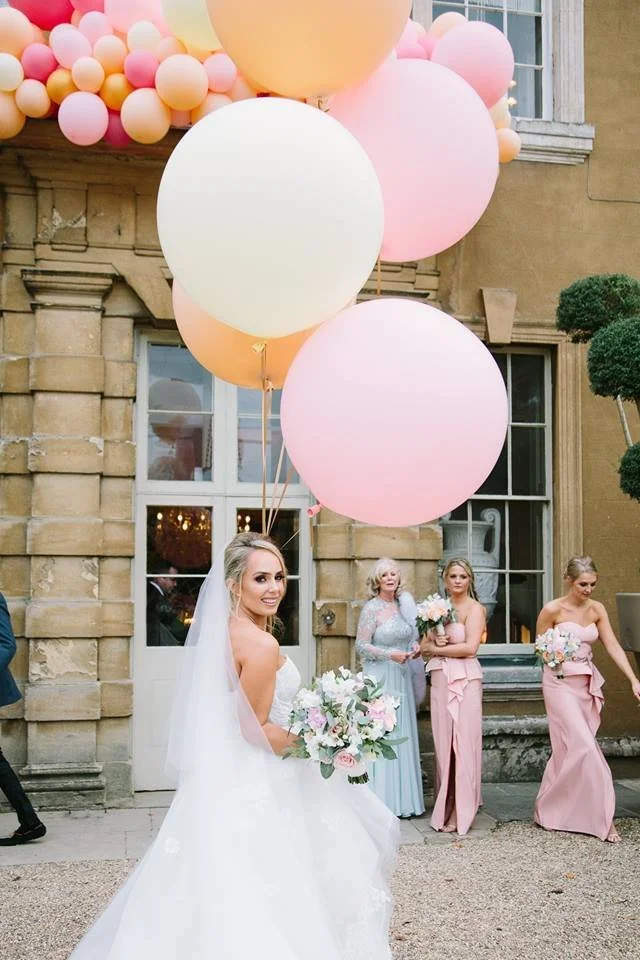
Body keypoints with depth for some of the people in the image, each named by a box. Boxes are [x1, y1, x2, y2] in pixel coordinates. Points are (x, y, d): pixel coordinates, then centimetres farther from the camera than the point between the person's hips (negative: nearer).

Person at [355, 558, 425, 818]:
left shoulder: (404, 605, 10)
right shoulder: (371, 608, -8)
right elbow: (361, 646, -10)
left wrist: (414, 647, 3)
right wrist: (390, 655, -18)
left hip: (401, 678, 6)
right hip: (379, 679, -6)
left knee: (402, 737, 8)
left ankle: (402, 798, 15)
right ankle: (381, 800, 3)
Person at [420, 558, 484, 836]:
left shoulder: (474, 608, -2)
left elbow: (470, 647, -14)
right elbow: (423, 646, 15)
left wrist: (438, 649, -5)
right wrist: (434, 644, -7)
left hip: (465, 680, -5)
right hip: (440, 680, 5)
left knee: (463, 743, -4)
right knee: (442, 743, 6)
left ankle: (461, 813, 3)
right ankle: (445, 809, 17)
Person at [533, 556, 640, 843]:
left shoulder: (597, 610, 3)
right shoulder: (552, 610, -10)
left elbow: (613, 647, -4)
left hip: (587, 684, 5)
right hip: (560, 683, -5)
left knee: (570, 749, 9)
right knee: (583, 746, -12)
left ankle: (552, 811, 23)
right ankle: (601, 818, -5)